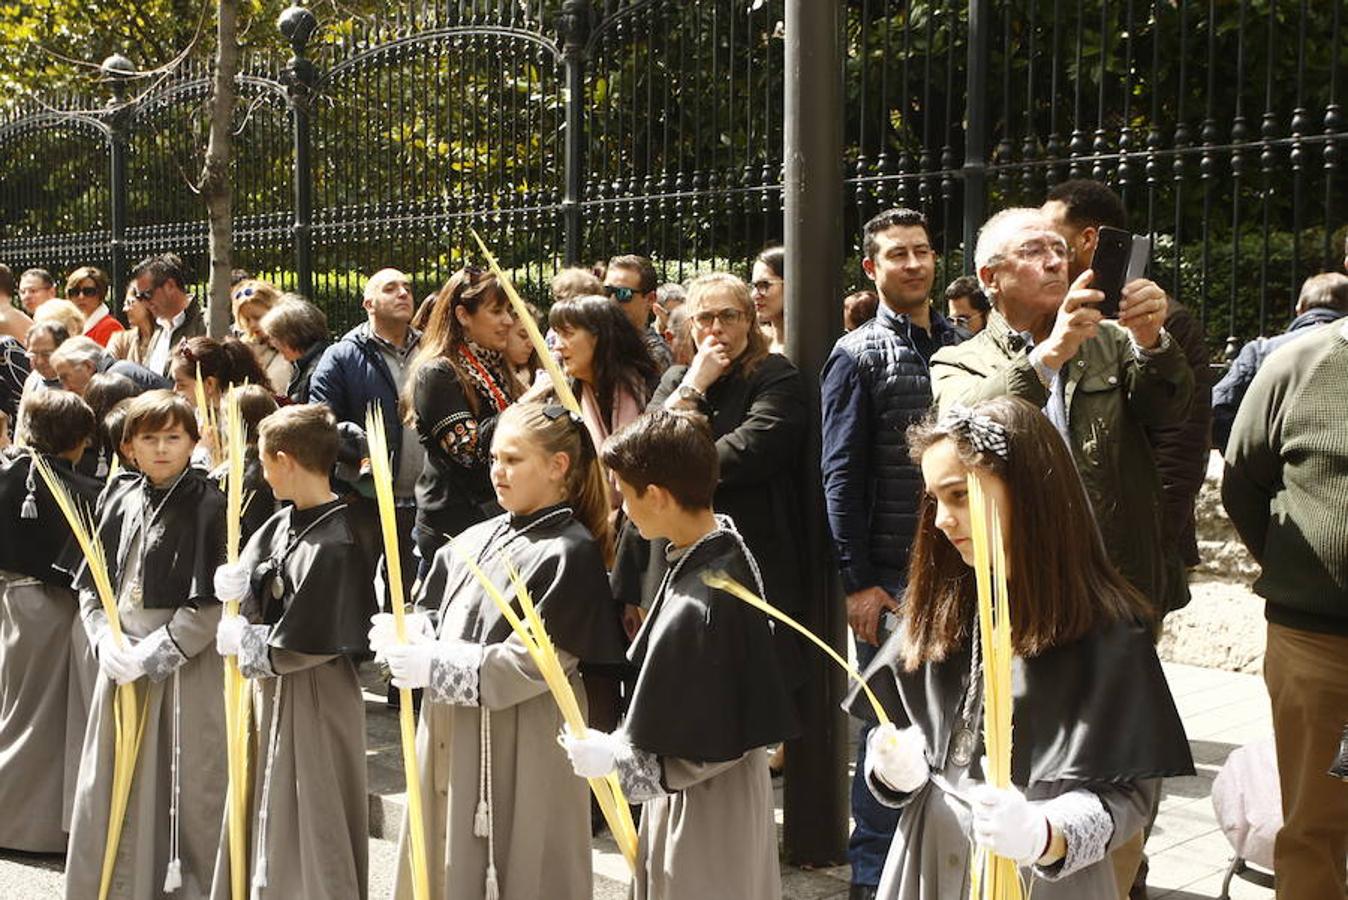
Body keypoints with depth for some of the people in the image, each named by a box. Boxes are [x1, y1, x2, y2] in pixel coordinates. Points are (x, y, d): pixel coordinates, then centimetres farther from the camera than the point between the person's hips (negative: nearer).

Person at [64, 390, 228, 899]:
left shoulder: (209, 507, -9)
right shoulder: (119, 498, 7)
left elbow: (214, 603, -14)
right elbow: (90, 583, 11)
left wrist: (151, 655, -15)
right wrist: (106, 642, -4)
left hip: (183, 668, -5)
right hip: (120, 661, 6)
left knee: (180, 793, 0)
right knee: (108, 787, 13)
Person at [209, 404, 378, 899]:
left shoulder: (333, 545, -24)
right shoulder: (283, 522, 4)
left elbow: (298, 646, -24)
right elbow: (232, 581, 10)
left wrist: (242, 641, -9)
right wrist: (243, 583, -11)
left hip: (314, 697, -9)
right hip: (271, 690, 9)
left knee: (311, 822, 4)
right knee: (268, 816, 22)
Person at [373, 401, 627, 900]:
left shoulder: (570, 553, -13)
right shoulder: (477, 539, 9)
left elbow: (530, 662, -18)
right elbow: (433, 616, 13)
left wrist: (431, 668, -16)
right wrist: (401, 635, -9)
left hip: (523, 747, -7)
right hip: (451, 735, 7)